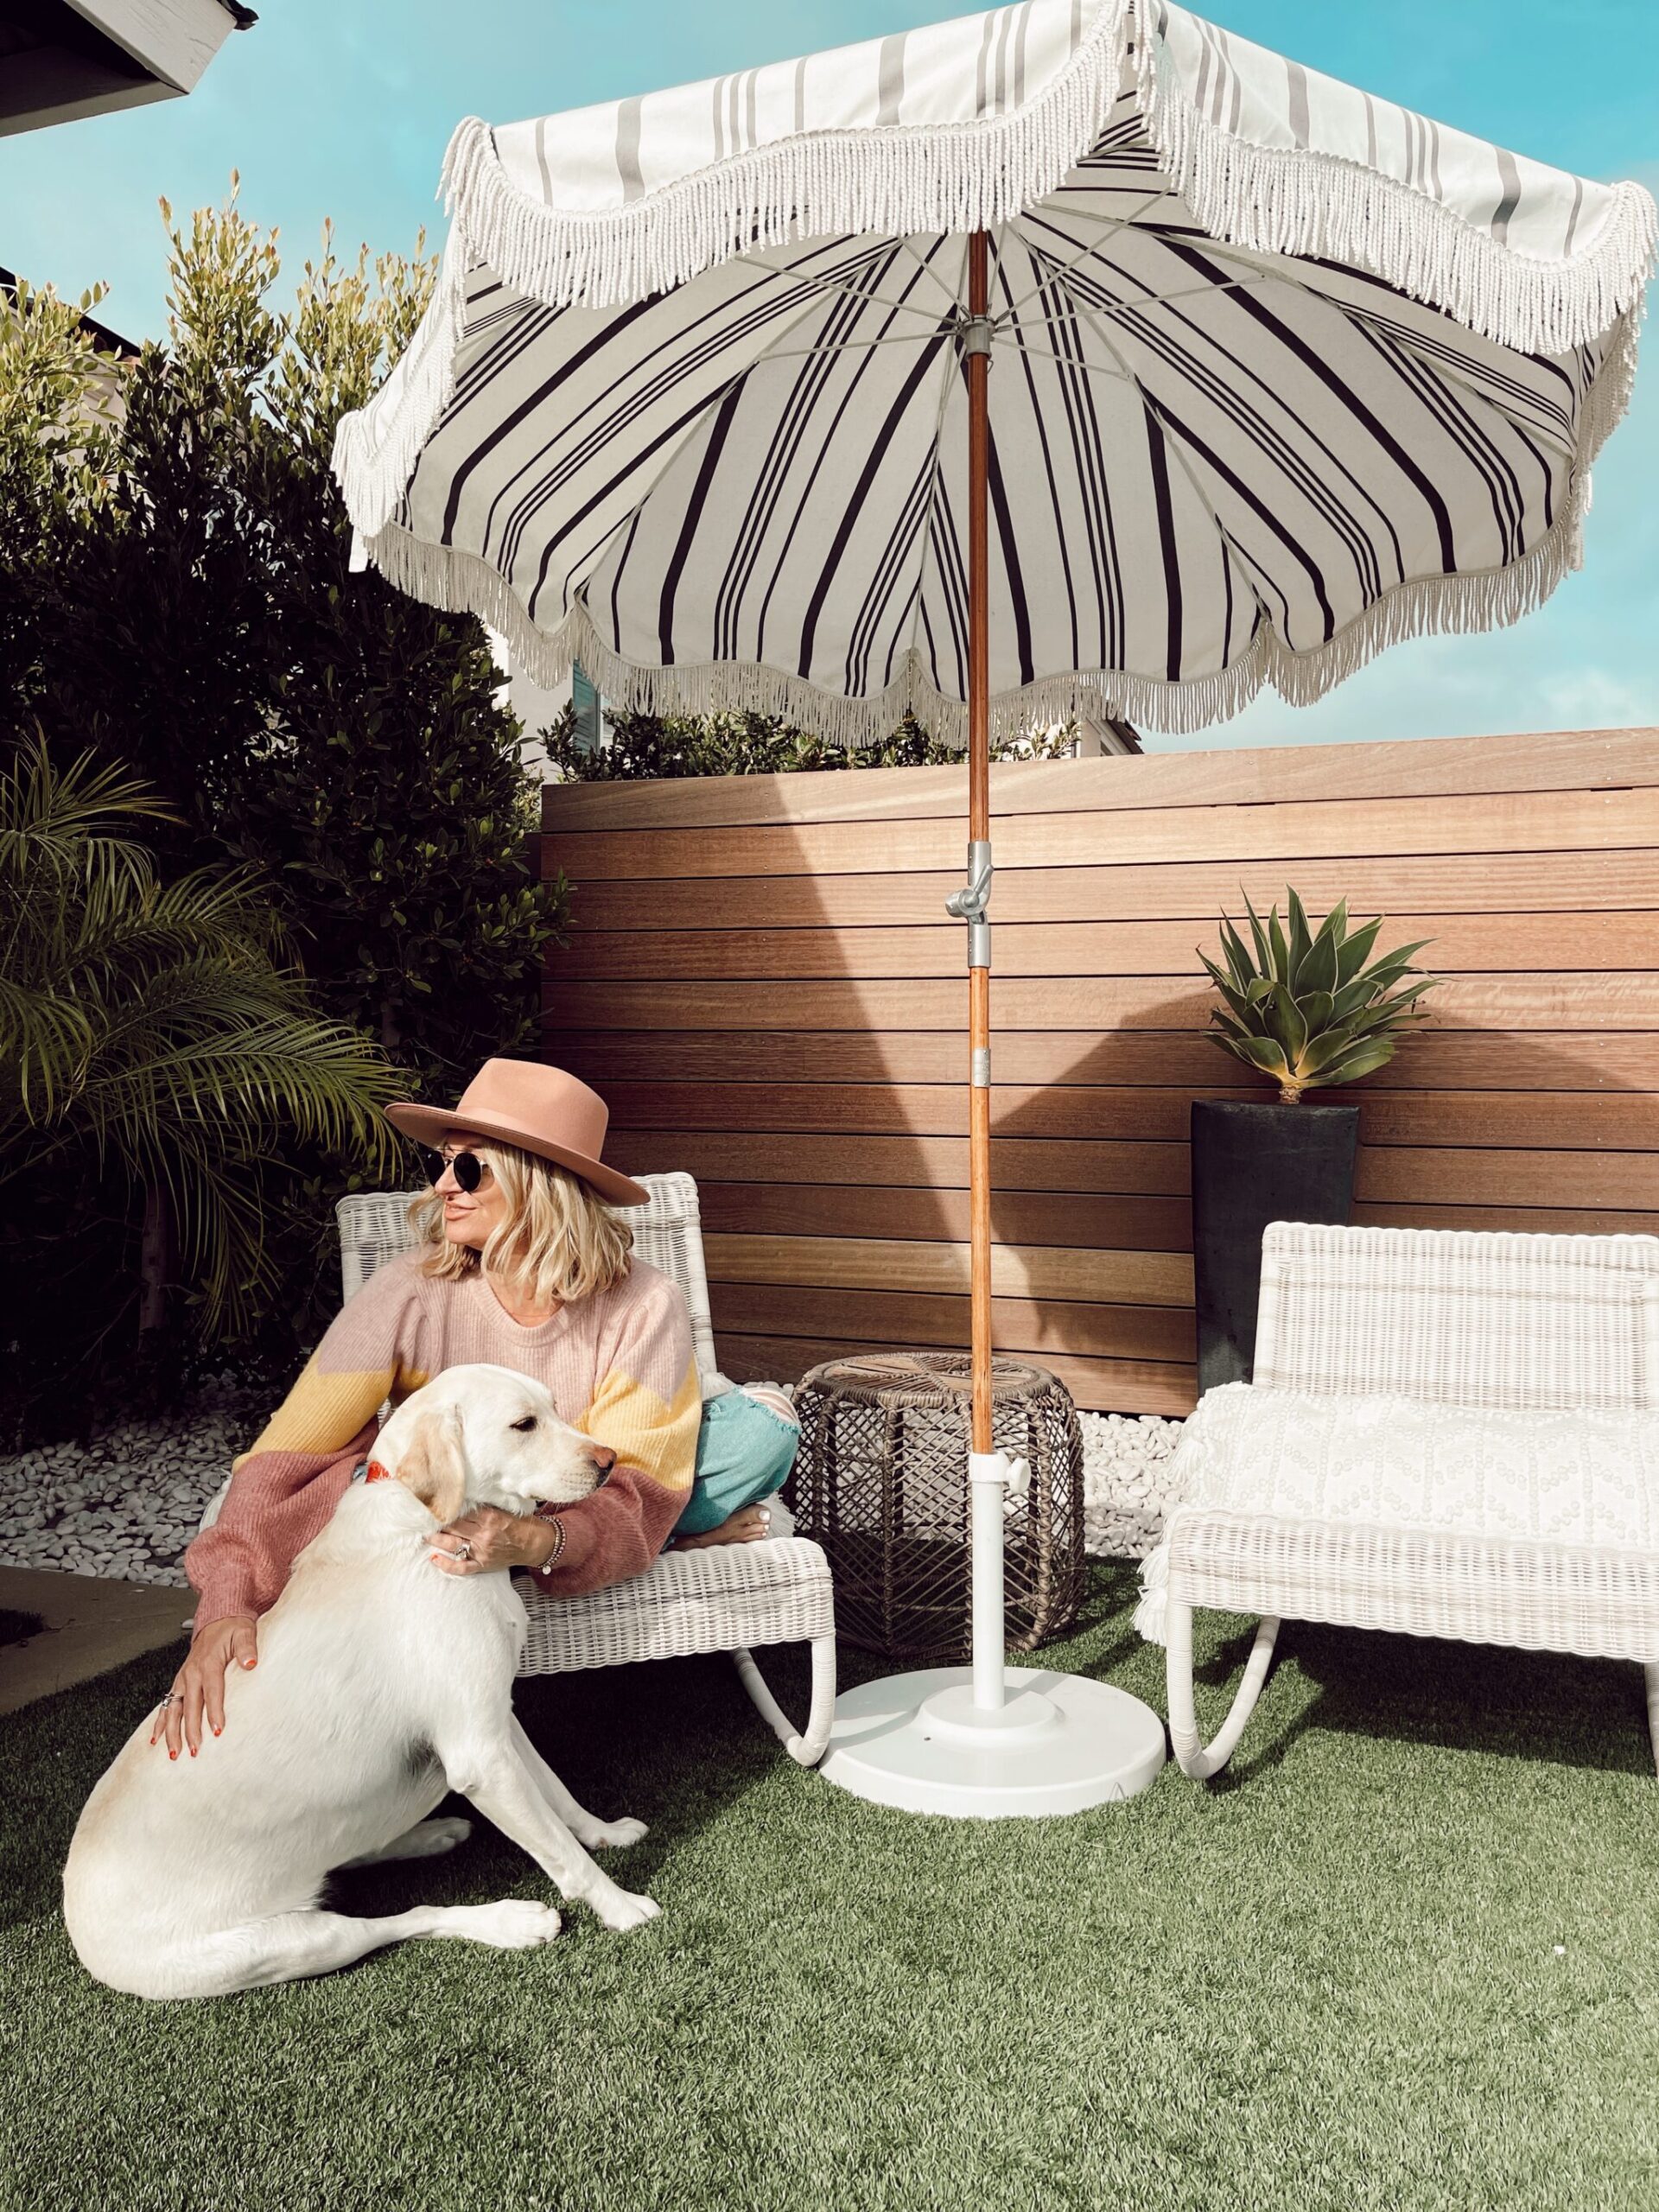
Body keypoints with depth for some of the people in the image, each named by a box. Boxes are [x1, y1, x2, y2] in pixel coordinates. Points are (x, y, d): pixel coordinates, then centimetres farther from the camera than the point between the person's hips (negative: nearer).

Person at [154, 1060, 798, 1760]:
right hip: (446, 1515, 2)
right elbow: (292, 1456, -26)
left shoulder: (643, 1309, -23)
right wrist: (228, 1602, -42)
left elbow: (635, 1496, -27)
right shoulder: (407, 1295, -22)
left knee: (764, 1422, -23)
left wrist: (538, 1541, -48)